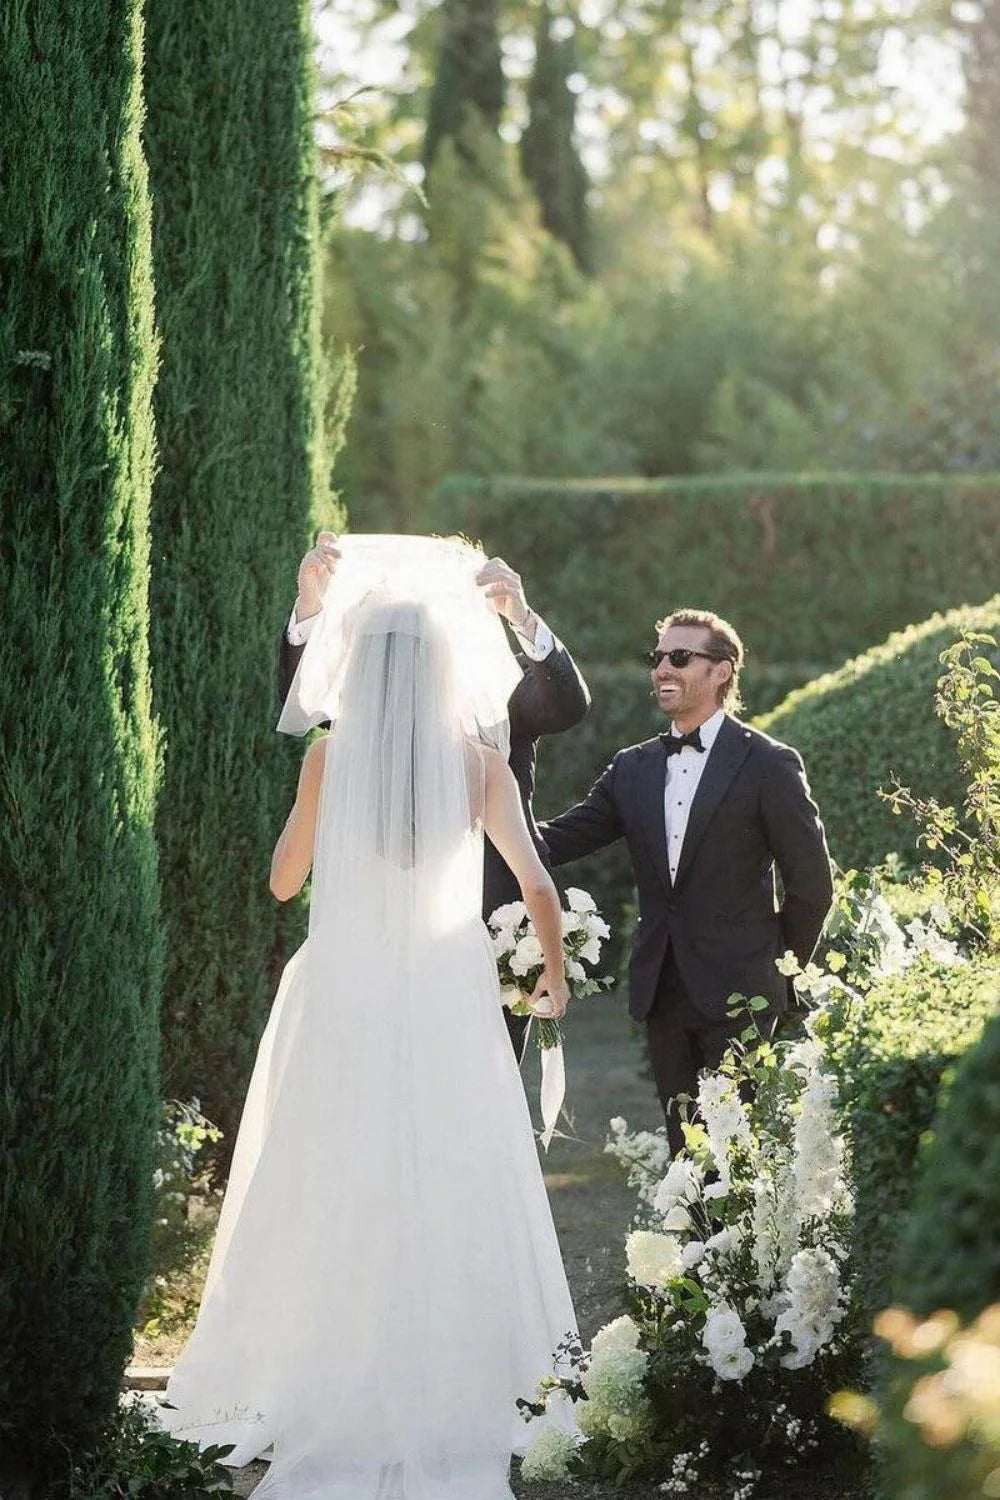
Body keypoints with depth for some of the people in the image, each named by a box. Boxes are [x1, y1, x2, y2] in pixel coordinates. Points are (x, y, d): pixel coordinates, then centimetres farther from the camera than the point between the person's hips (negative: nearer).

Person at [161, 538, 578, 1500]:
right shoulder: (479, 761, -5)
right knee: (450, 1201, 7)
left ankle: (339, 1392, 11)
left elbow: (284, 879, 4)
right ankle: (453, 1393, 8)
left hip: (342, 1008, 0)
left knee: (335, 1202, 8)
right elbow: (537, 885, 0)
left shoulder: (331, 757, -7)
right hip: (448, 1007, 0)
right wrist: (554, 978, 16)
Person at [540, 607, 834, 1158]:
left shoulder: (770, 765, -5)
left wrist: (781, 970, 1)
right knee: (685, 1147, 8)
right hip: (662, 990, 5)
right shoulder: (633, 768, 11)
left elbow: (811, 882, -3)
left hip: (736, 993, -5)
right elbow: (560, 838, 3)